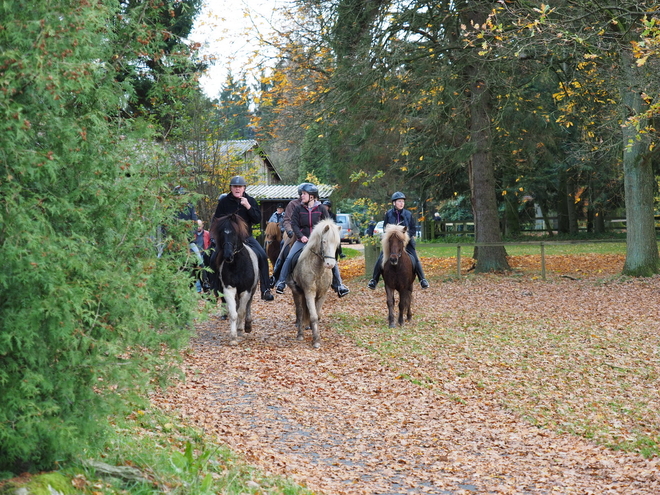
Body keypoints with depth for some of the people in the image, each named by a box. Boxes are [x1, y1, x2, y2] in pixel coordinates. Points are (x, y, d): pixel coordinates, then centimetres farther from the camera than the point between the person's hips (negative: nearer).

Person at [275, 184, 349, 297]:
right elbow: (294, 224, 1)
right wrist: (301, 236, -13)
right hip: (302, 240, 1)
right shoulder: (299, 209, 2)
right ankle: (281, 283, -9)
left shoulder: (321, 208, 1)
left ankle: (338, 285, -3)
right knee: (289, 258, -16)